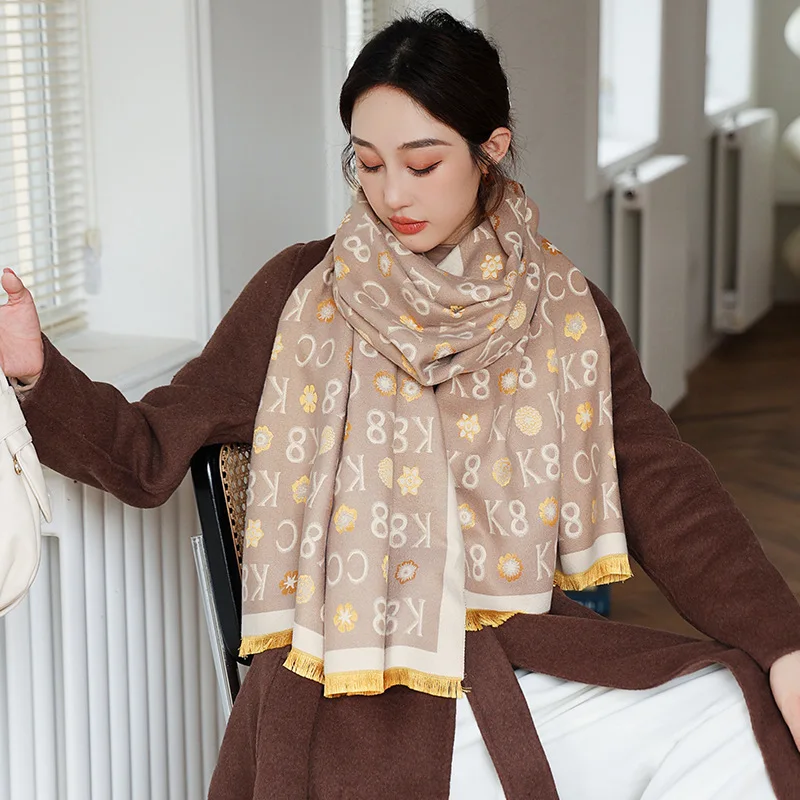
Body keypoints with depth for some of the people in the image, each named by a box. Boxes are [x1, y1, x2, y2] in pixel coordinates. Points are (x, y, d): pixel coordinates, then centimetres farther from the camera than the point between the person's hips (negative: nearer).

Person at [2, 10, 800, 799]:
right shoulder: (301, 295, 2)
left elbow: (664, 492, 0)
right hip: (354, 692, -3)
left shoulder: (569, 314, 7)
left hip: (526, 655, 3)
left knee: (734, 723, -19)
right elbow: (150, 454, 2)